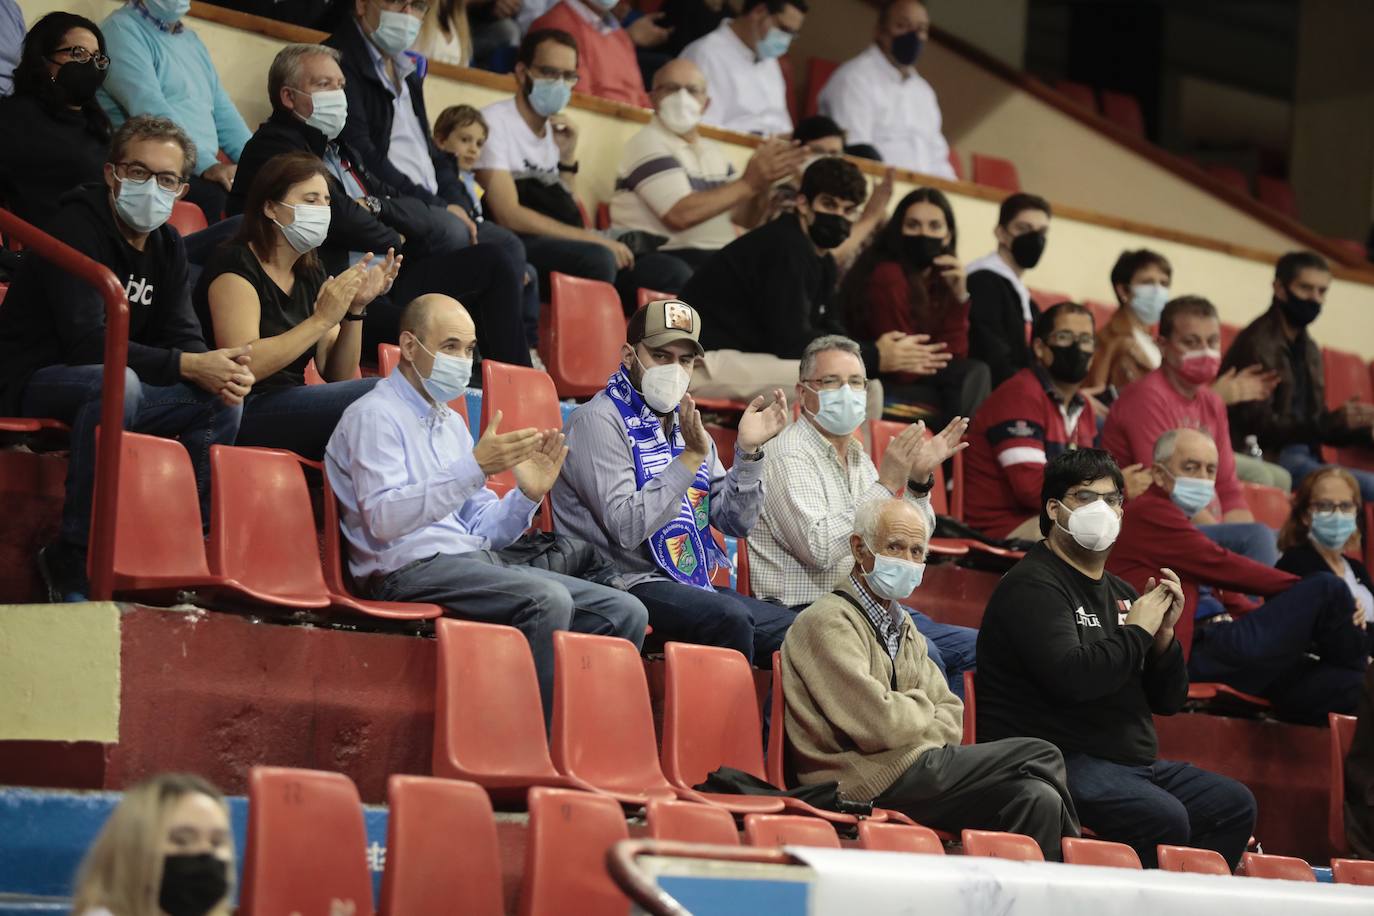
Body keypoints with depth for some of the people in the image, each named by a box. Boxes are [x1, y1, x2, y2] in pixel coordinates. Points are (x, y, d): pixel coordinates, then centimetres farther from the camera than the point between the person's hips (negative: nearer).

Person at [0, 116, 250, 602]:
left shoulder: (167, 245, 10)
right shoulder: (78, 227, -17)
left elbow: (182, 337, 5)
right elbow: (86, 342, -27)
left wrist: (223, 370, -21)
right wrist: (189, 366, -32)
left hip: (112, 384, 8)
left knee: (223, 400, -9)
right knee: (117, 383, -38)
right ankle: (73, 558, -33)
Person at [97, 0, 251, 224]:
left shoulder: (190, 39, 23)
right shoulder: (122, 29, -3)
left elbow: (223, 113, 22)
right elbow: (149, 108, -16)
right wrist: (206, 165, -23)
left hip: (206, 168, 8)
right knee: (221, 198, -33)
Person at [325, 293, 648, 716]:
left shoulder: (452, 423, 23)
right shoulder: (374, 416, -4)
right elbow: (383, 519, -20)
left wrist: (527, 494, -1)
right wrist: (474, 468, -26)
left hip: (476, 559, 9)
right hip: (412, 568, -9)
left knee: (625, 612, -6)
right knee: (549, 599, -32)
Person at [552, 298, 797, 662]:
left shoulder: (684, 424, 17)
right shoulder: (600, 420, -8)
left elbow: (735, 522, 10)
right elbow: (626, 528, -21)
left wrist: (748, 452, -5)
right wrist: (690, 458, -23)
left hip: (690, 586, 8)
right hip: (628, 585, -8)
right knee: (730, 617, -31)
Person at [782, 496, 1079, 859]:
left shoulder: (901, 625, 23)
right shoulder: (828, 621, -10)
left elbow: (950, 712, 17)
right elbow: (878, 725, -20)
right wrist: (925, 710, 1)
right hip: (871, 784, -9)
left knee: (1038, 799, -10)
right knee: (1042, 758, -11)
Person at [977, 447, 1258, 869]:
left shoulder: (1120, 594, 19)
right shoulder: (1032, 586, -8)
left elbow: (1168, 701, 20)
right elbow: (1071, 678, -24)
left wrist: (1164, 635, 1)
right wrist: (1137, 632, -10)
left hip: (1133, 764, 9)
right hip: (1058, 758, -9)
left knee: (1234, 804, -3)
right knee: (1164, 818, -29)